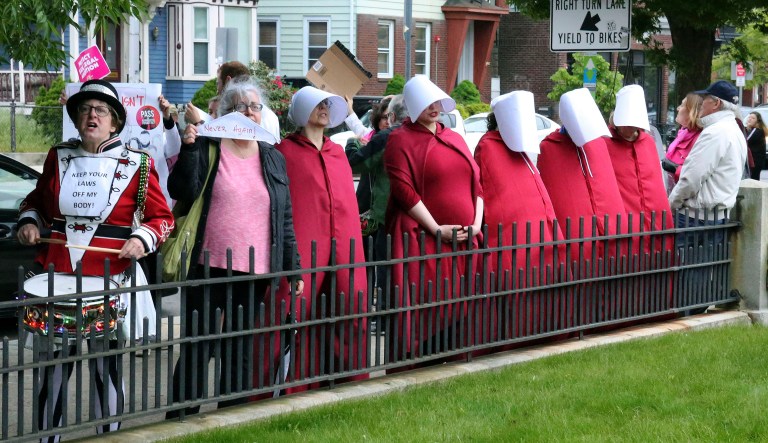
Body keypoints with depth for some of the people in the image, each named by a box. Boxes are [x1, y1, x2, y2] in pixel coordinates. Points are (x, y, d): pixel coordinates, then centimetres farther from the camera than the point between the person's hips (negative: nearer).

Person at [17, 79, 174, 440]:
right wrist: (29, 222, 3)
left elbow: (162, 218, 5)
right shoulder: (58, 157, 8)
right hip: (56, 276, 2)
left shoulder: (137, 165, -1)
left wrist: (142, 239, -13)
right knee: (52, 366, 5)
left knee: (106, 368, 5)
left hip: (111, 281, -2)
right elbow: (36, 200, 23)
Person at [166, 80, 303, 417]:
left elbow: (285, 218, 14)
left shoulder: (273, 159, 12)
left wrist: (293, 268, 10)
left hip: (255, 273, 4)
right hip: (209, 269, -3)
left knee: (242, 352, 8)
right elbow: (182, 193, -9)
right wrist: (188, 149, -18)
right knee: (198, 349, -1)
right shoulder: (207, 149, 1)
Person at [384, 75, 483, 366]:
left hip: (463, 240, 6)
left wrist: (476, 223, 0)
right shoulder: (402, 140, -2)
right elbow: (405, 191, -11)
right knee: (422, 309, -7)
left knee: (457, 309, 7)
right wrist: (437, 229, -15)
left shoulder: (454, 139, 18)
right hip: (423, 241, -6)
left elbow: (476, 183, 16)